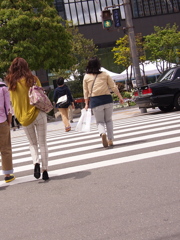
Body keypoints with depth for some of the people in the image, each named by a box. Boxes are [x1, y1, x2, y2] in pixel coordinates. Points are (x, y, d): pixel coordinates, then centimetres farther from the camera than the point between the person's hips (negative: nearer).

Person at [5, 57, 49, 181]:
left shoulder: (11, 83, -2)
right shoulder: (33, 79, -7)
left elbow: (13, 102, 4)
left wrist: (19, 116, 14)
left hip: (24, 118, 2)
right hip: (38, 114, -1)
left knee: (33, 144, 17)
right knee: (43, 143, 8)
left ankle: (36, 162, -7)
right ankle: (45, 170, 8)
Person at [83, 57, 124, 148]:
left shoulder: (86, 77, 3)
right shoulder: (105, 75, 3)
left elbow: (85, 91, 4)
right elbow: (114, 87, 3)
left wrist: (86, 104, 9)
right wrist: (120, 97, 11)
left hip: (95, 101, -1)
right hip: (107, 99, 1)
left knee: (100, 121, 10)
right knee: (108, 120, 17)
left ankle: (102, 133, -21)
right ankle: (110, 140, 15)